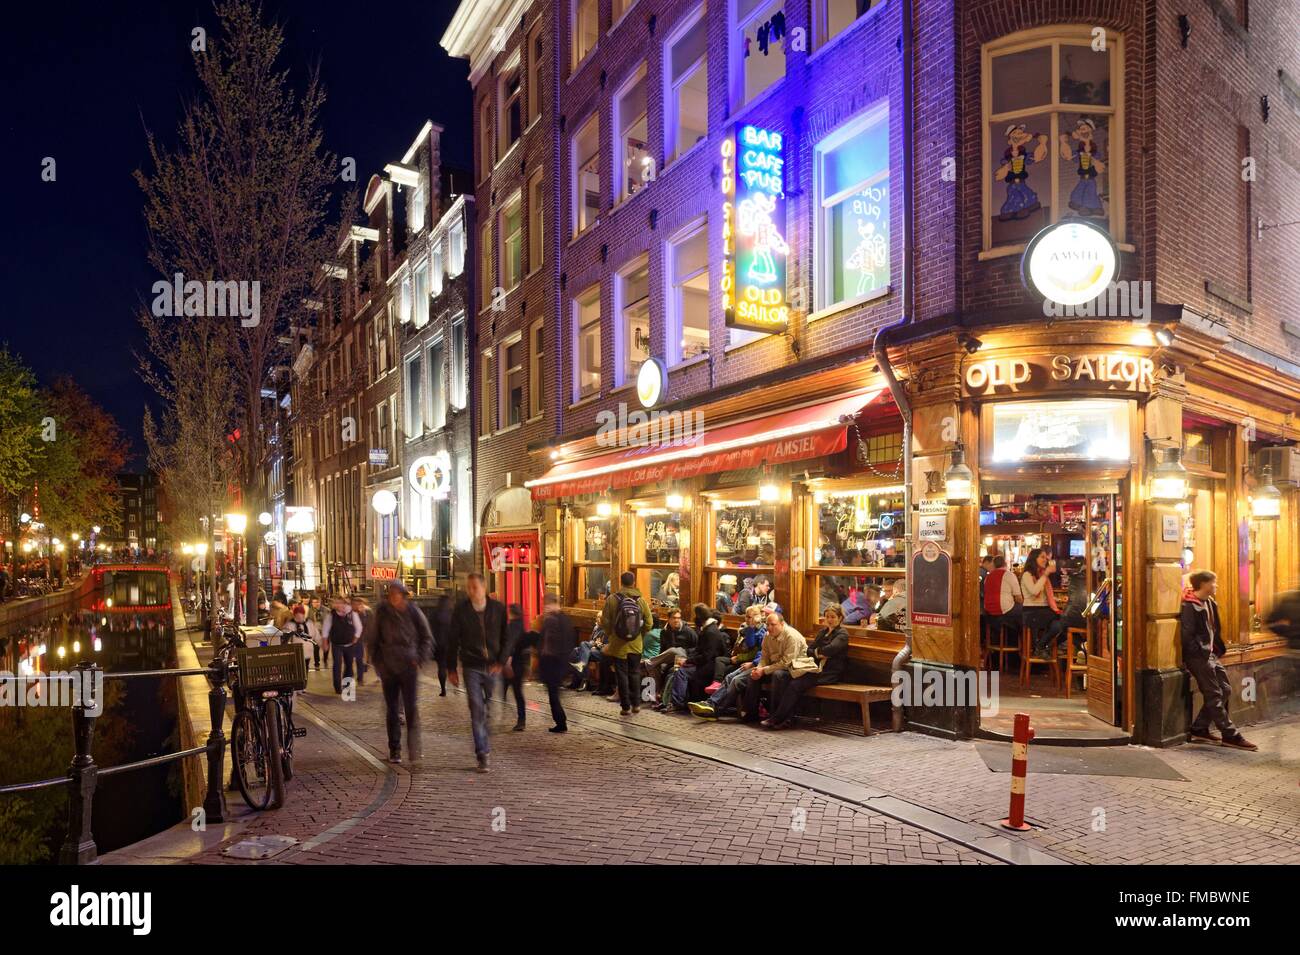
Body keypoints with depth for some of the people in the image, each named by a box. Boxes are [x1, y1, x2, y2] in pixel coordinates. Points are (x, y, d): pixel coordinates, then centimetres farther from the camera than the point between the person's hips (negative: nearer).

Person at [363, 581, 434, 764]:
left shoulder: (413, 612, -1)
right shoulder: (381, 613, 0)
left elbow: (427, 637, 7)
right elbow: (371, 640, 10)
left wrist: (420, 659, -3)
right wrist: (378, 662, 3)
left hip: (409, 667, -2)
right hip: (388, 668, 2)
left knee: (411, 708, -11)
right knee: (391, 709, 8)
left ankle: (414, 749, -6)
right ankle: (394, 750, 18)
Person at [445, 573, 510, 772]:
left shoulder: (498, 608, 1)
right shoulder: (460, 610, 0)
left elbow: (507, 638, 4)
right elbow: (452, 640, 5)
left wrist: (501, 662, -7)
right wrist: (451, 668, 5)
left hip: (494, 667, 1)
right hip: (472, 667, -1)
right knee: (477, 711, -5)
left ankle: (489, 745, 23)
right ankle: (482, 756, -2)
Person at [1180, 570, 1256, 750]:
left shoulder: (1210, 603, 13)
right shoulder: (1190, 606, -15)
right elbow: (1187, 634, -18)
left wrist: (1217, 650, 13)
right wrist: (1201, 652, -17)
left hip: (1210, 654, 10)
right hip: (1198, 656, -10)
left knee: (1225, 690, 11)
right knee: (1214, 695, -4)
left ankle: (1199, 729, 16)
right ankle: (1230, 735, 2)